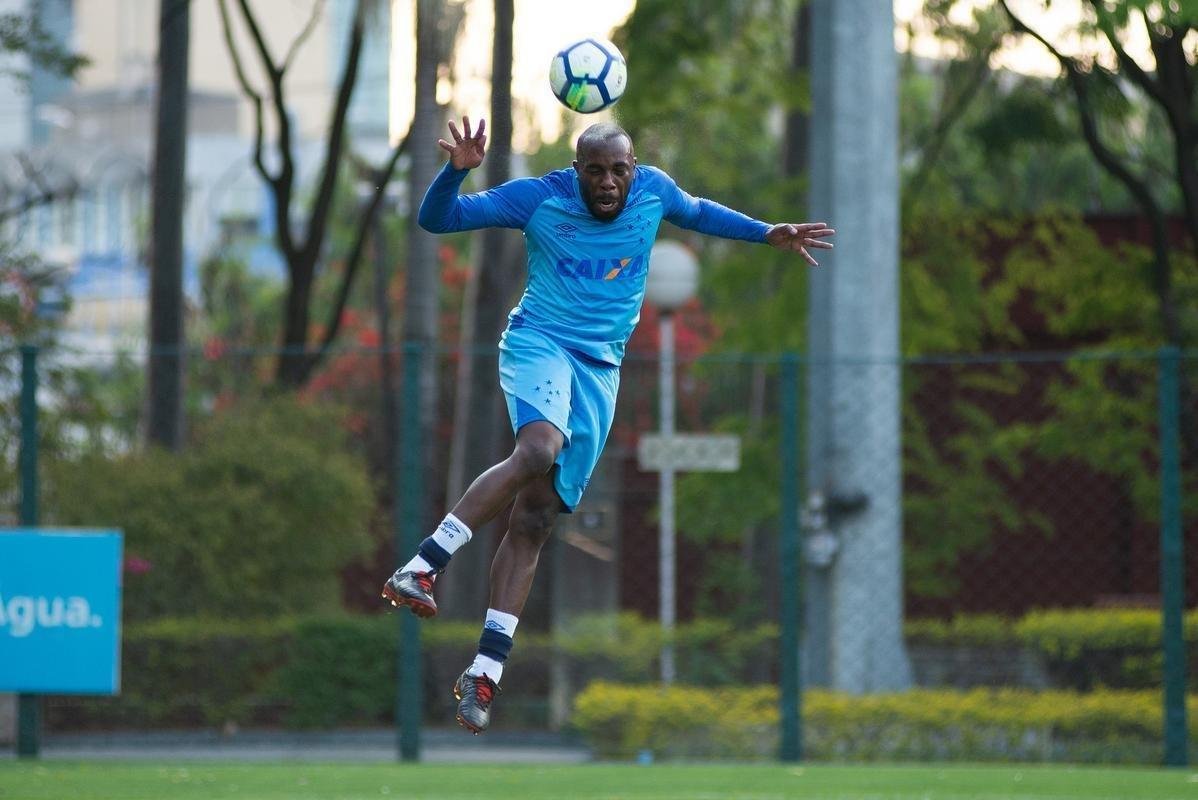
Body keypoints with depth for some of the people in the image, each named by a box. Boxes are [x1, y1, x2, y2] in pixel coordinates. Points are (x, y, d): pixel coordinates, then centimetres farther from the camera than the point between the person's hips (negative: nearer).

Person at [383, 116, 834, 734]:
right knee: (539, 448, -36)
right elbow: (436, 219, -6)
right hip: (538, 341, -4)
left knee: (535, 519, -1)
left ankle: (487, 668, -2)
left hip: (601, 368, 4)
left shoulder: (653, 191, 3)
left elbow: (697, 214, 28)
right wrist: (457, 171, -24)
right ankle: (420, 568, -37)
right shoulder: (538, 197, -7)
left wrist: (767, 234, 26)